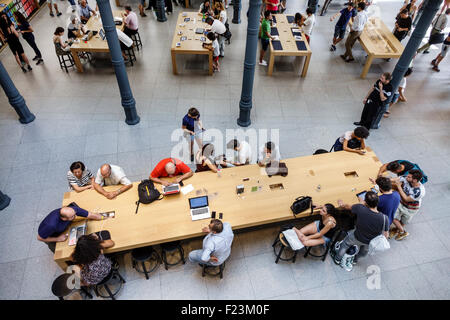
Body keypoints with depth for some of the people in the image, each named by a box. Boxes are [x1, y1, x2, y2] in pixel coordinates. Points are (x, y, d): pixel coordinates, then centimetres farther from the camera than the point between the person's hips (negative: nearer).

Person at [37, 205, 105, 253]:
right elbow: (40, 238, -29)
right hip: (50, 237, -3)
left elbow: (91, 215, -25)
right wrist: (58, 239, -25)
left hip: (61, 230, 4)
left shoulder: (73, 210, -37)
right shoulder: (52, 225, -48)